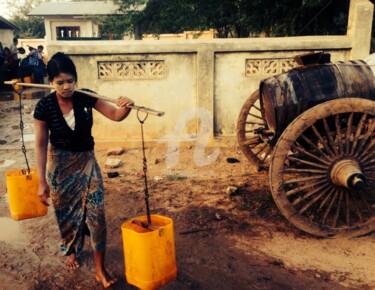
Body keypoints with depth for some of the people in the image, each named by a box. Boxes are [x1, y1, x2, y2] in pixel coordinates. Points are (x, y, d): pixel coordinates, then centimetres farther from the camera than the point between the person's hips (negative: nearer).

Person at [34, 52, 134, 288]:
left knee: (96, 212, -5)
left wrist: (126, 107, -37)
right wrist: (42, 181, -10)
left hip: (86, 161, 1)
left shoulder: (86, 98, -12)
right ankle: (71, 251, 45)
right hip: (60, 164, -1)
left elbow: (116, 115, -12)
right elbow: (41, 144, -11)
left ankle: (100, 269, 8)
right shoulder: (45, 106, -16)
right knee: (66, 212, 15)